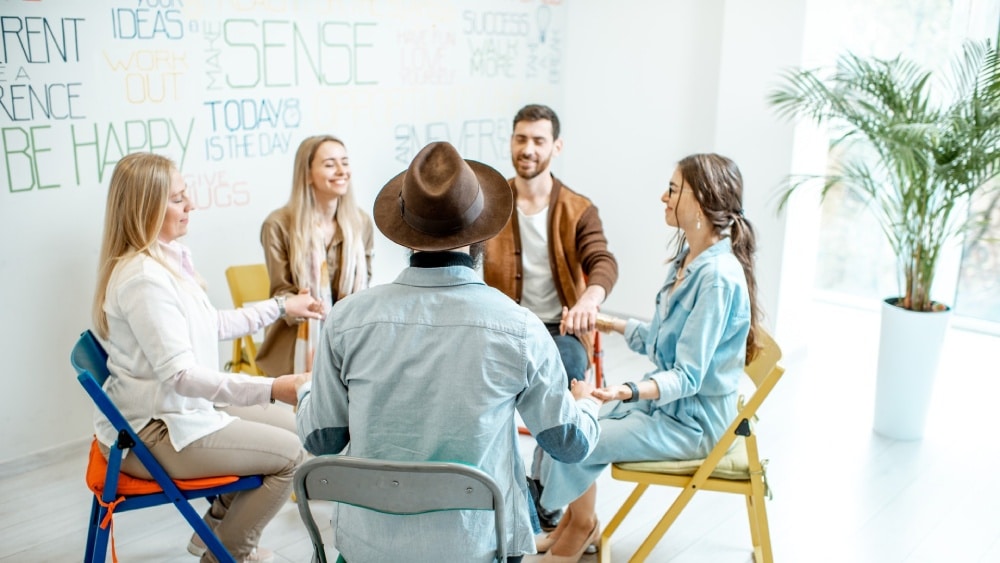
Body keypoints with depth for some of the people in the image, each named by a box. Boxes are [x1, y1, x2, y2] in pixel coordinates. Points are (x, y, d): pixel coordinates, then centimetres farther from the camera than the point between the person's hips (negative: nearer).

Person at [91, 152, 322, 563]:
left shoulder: (169, 256, 5)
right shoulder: (142, 278, -26)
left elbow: (212, 325, 16)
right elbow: (178, 374, -30)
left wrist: (280, 307, 19)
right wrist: (271, 389, -37)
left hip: (179, 410, 10)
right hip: (151, 434, -10)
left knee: (291, 425, 17)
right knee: (290, 453, -7)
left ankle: (216, 529, 28)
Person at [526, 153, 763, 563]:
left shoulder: (718, 277, -26)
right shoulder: (688, 257, 2)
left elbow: (688, 376, -26)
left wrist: (630, 391, -41)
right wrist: (613, 324, 20)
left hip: (691, 421, -9)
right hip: (665, 401, 9)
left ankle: (581, 527, 18)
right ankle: (576, 522, 22)